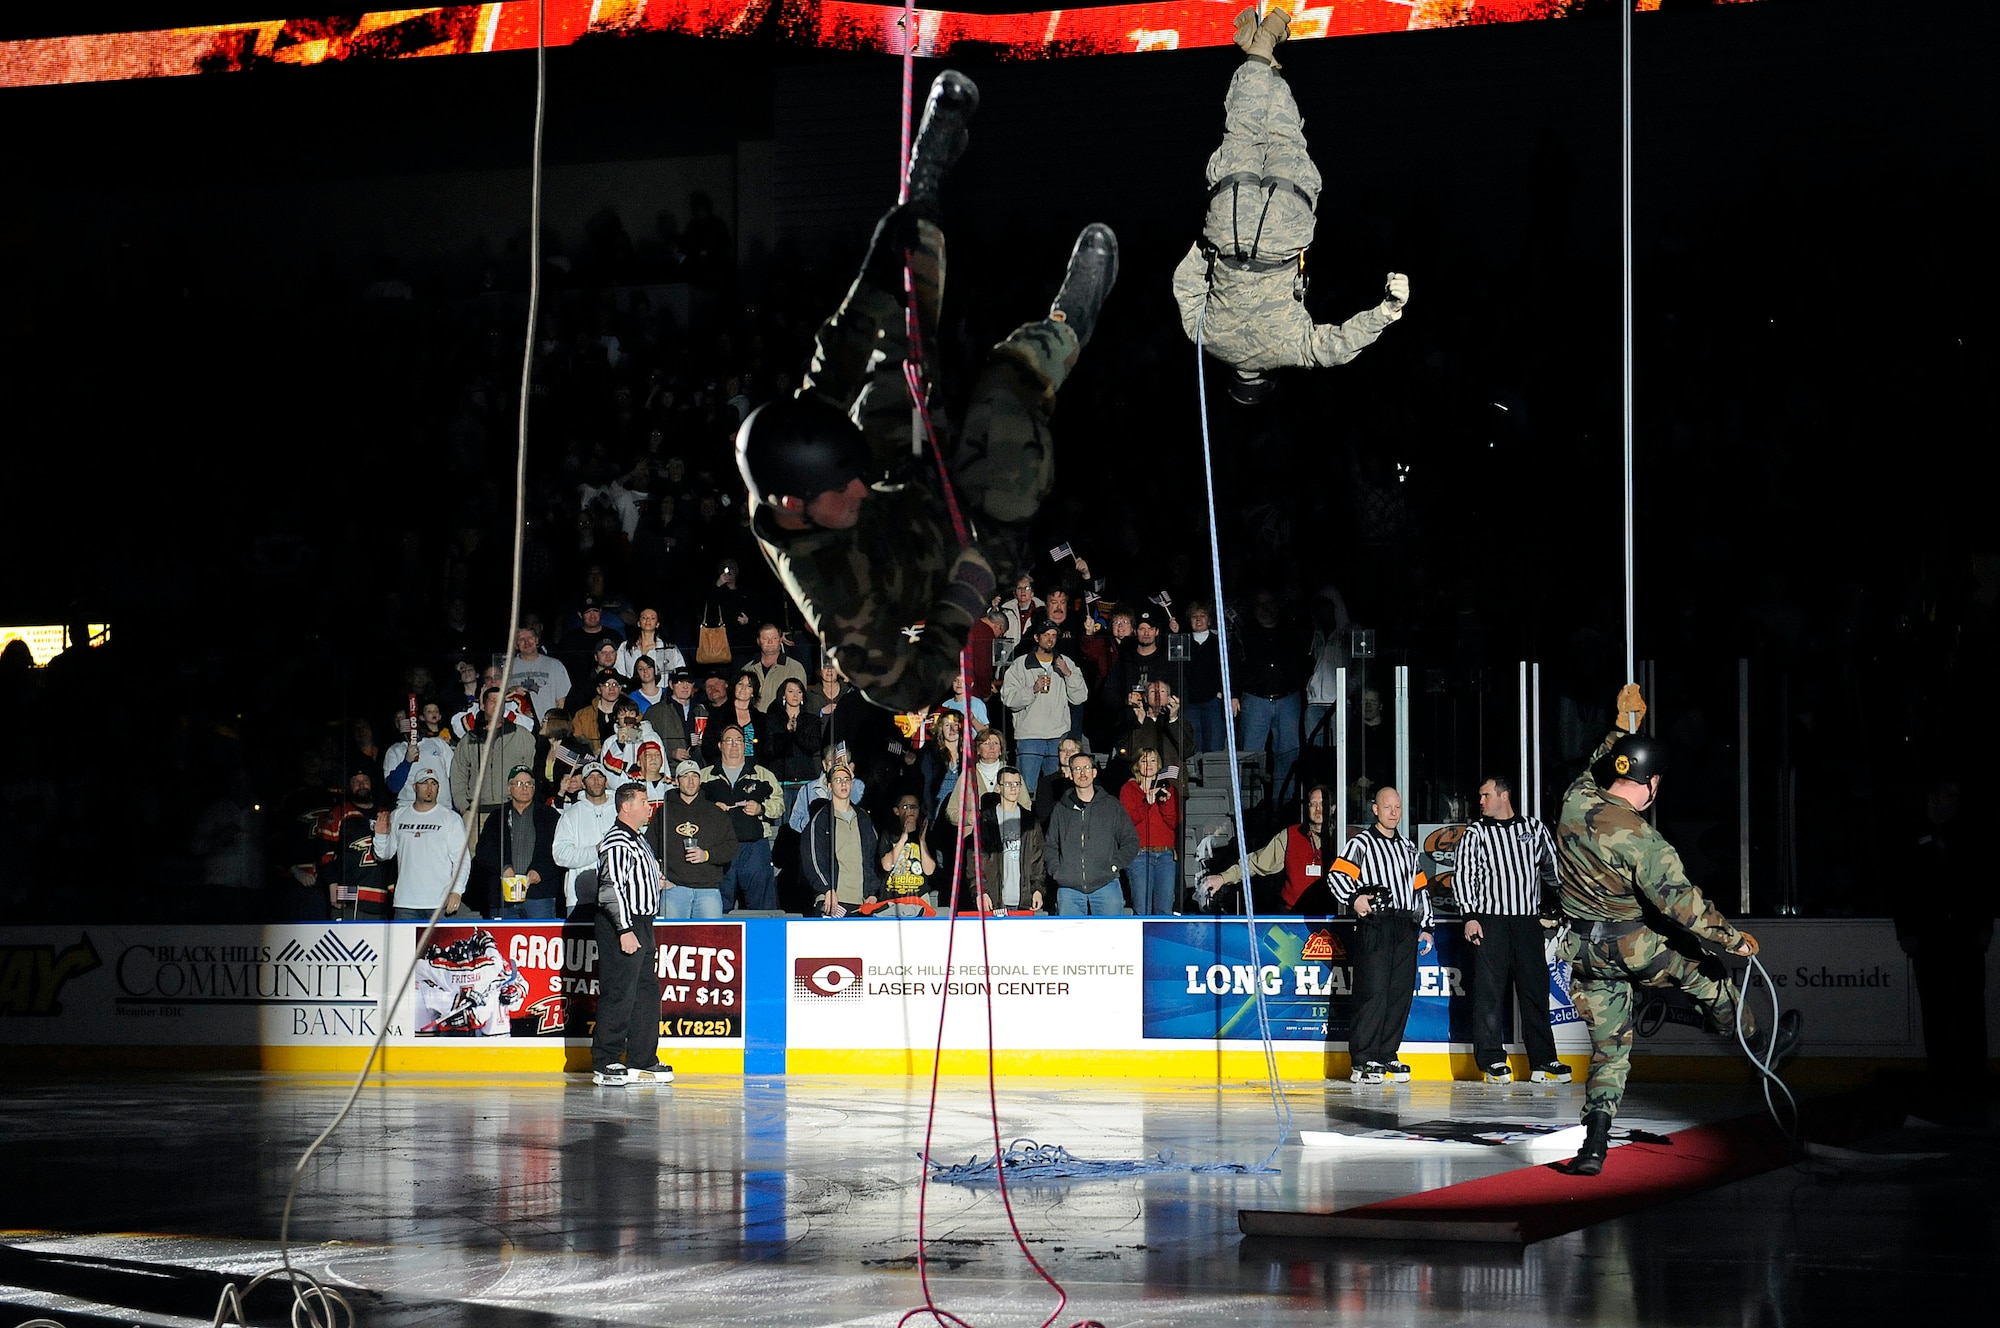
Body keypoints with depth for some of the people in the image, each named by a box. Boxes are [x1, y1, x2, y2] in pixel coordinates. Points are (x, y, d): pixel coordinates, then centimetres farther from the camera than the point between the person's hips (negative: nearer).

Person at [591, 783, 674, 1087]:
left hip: (641, 925, 11)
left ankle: (642, 1061, 18)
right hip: (620, 925, -11)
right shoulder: (617, 843, -15)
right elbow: (613, 888, -21)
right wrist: (625, 930, -24)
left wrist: (655, 880, 17)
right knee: (619, 995, -8)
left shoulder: (638, 839, 17)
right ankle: (605, 1064, -3)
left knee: (647, 993, 12)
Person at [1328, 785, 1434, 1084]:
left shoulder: (1409, 849, 22)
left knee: (1401, 993, 5)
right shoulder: (1361, 843, 2)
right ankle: (1362, 1062, -10)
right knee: (1374, 992, -12)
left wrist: (1426, 926, 19)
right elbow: (1337, 874, -11)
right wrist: (1354, 898, -29)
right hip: (1374, 926, -6)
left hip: (1405, 929, 6)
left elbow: (1421, 888, 26)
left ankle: (1386, 1055, 14)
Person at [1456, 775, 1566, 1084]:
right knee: (1489, 991, -5)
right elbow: (1464, 874, 0)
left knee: (1535, 989, 2)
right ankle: (1493, 1062, -2)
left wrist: (1561, 905, 10)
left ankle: (1543, 1062, 5)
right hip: (1490, 921, -2)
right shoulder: (1475, 833, 5)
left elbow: (1553, 867, 18)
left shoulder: (1534, 828, 11)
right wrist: (1470, 915, -10)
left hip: (1528, 920, 2)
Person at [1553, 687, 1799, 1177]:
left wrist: (1623, 726, 26)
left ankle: (1594, 1146, 0)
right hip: (1633, 946, -5)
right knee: (1705, 974, 22)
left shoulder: (1576, 803, -7)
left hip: (1583, 950, 5)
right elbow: (1682, 902, -23)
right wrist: (1733, 939, -14)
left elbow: (1598, 767, 19)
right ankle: (1763, 1044, 43)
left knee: (1609, 1048, 10)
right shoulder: (1643, 840, -23)